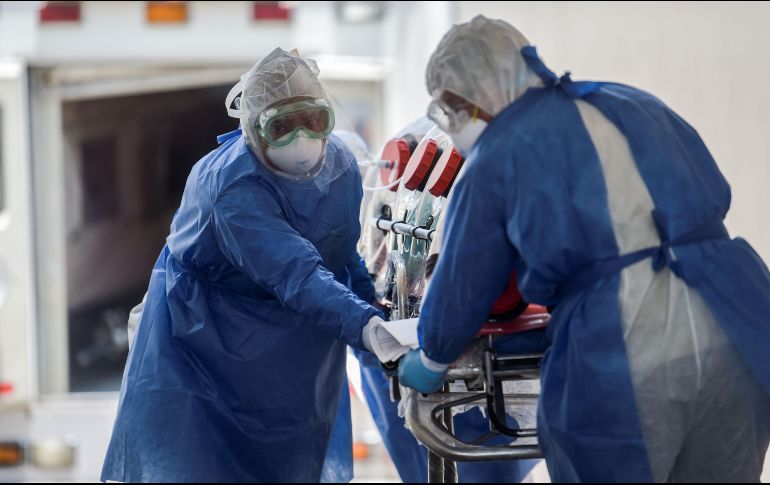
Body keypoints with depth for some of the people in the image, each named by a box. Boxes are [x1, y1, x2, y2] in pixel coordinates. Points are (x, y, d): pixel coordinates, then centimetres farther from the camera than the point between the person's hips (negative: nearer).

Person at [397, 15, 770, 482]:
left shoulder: (495, 160, 4)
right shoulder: (637, 104, 19)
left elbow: (462, 286, 13)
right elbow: (715, 194, 28)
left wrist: (430, 363, 31)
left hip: (616, 368, -5)